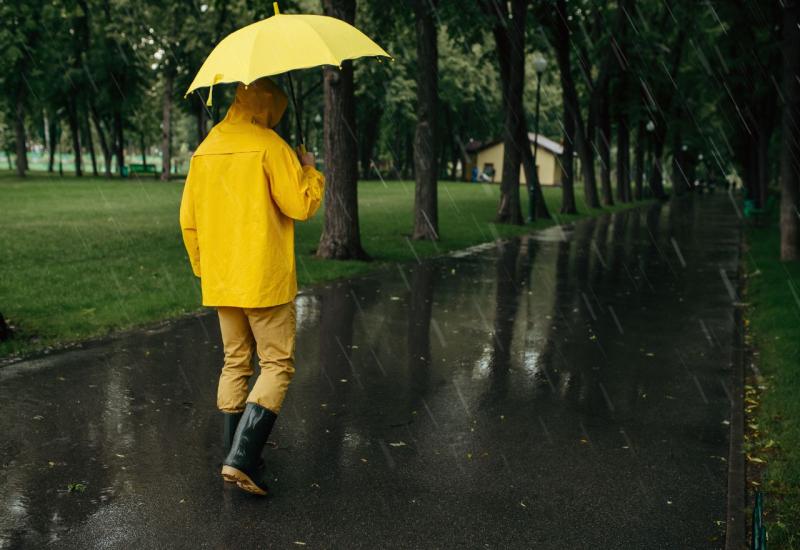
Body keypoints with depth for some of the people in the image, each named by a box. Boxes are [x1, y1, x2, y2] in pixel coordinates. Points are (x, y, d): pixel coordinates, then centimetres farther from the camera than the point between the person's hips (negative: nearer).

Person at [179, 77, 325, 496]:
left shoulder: (204, 151, 11)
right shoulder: (269, 145, -10)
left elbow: (188, 220, 14)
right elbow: (302, 205, -12)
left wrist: (204, 269, 22)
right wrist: (309, 169, 6)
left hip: (220, 283, 7)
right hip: (265, 280, -7)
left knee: (235, 364, 16)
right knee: (277, 365, 1)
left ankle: (233, 454, 19)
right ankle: (241, 459, -8)